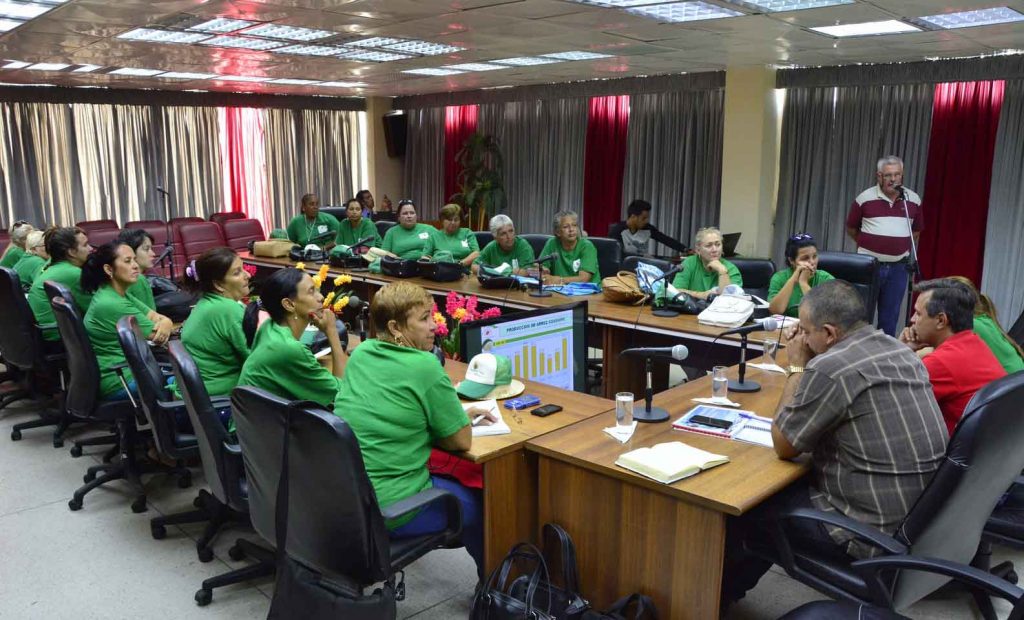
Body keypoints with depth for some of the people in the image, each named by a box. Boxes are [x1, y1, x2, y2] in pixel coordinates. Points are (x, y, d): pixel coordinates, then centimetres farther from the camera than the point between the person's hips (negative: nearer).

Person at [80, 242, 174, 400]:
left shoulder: (120, 295, 8)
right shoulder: (111, 304, -22)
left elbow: (158, 318, 4)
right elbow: (157, 336, -17)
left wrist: (165, 323, -19)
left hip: (130, 368, 9)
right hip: (119, 382, -9)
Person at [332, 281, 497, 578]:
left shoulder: (361, 353, 3)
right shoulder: (424, 367, -18)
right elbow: (461, 441, -11)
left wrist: (458, 413, 14)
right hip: (386, 509, -7)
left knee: (449, 480, 28)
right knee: (477, 501, 16)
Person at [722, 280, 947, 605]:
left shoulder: (829, 368, -23)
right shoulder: (901, 351, 4)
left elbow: (783, 445, -9)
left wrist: (797, 368, -4)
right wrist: (806, 367, 8)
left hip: (876, 531, -8)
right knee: (788, 485, 24)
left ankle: (719, 592, 35)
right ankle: (735, 583, 38)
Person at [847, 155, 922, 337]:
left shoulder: (914, 200, 4)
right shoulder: (865, 198, -4)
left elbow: (916, 230, 18)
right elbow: (851, 228, 8)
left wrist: (900, 247, 13)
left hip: (898, 267, 2)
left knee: (890, 316, 8)